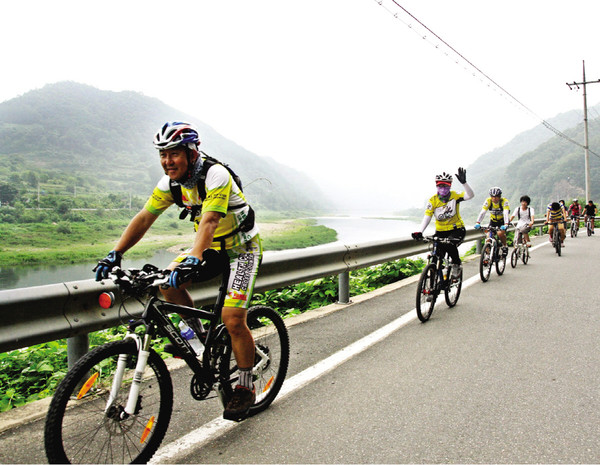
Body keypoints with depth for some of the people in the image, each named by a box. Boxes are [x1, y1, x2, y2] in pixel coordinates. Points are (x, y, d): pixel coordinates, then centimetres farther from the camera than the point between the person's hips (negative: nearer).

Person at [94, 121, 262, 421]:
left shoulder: (215, 175, -27)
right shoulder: (171, 181, -5)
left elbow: (209, 221, -40)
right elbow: (144, 217, -7)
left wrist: (193, 260, -55)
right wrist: (115, 254, -16)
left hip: (241, 249, -7)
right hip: (211, 247, 7)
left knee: (233, 320, -16)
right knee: (169, 283, -14)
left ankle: (245, 388, 4)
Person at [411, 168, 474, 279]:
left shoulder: (454, 196, -9)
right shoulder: (433, 200, -8)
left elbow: (470, 195, -26)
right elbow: (427, 217, -17)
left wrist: (464, 182, -44)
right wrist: (419, 232, -32)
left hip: (457, 229, -2)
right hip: (441, 231, 2)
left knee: (449, 245, -31)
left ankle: (457, 264, -4)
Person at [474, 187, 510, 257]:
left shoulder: (504, 201, -26)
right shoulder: (488, 201, -20)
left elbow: (506, 213, -39)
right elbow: (482, 212, -29)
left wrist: (506, 224, -54)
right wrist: (478, 223, -44)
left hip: (502, 221, -3)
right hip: (493, 220, 3)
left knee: (500, 233, -28)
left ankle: (505, 246, 1)